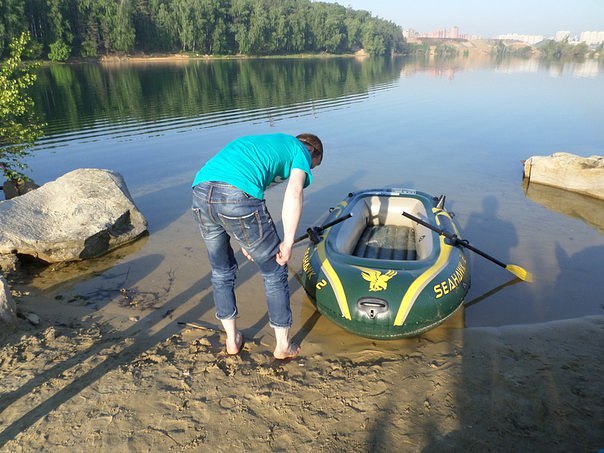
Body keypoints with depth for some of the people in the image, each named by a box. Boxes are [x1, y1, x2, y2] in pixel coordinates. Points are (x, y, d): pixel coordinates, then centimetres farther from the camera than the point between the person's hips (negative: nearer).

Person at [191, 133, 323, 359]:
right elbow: (294, 193, -4)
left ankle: (232, 340, 39)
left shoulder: (259, 143, 38)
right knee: (275, 272, 13)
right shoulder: (301, 150, 18)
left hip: (201, 191, 7)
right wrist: (288, 242, 0)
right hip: (237, 196, -7)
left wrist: (246, 240, 34)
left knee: (221, 271, 25)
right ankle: (283, 346, 28)